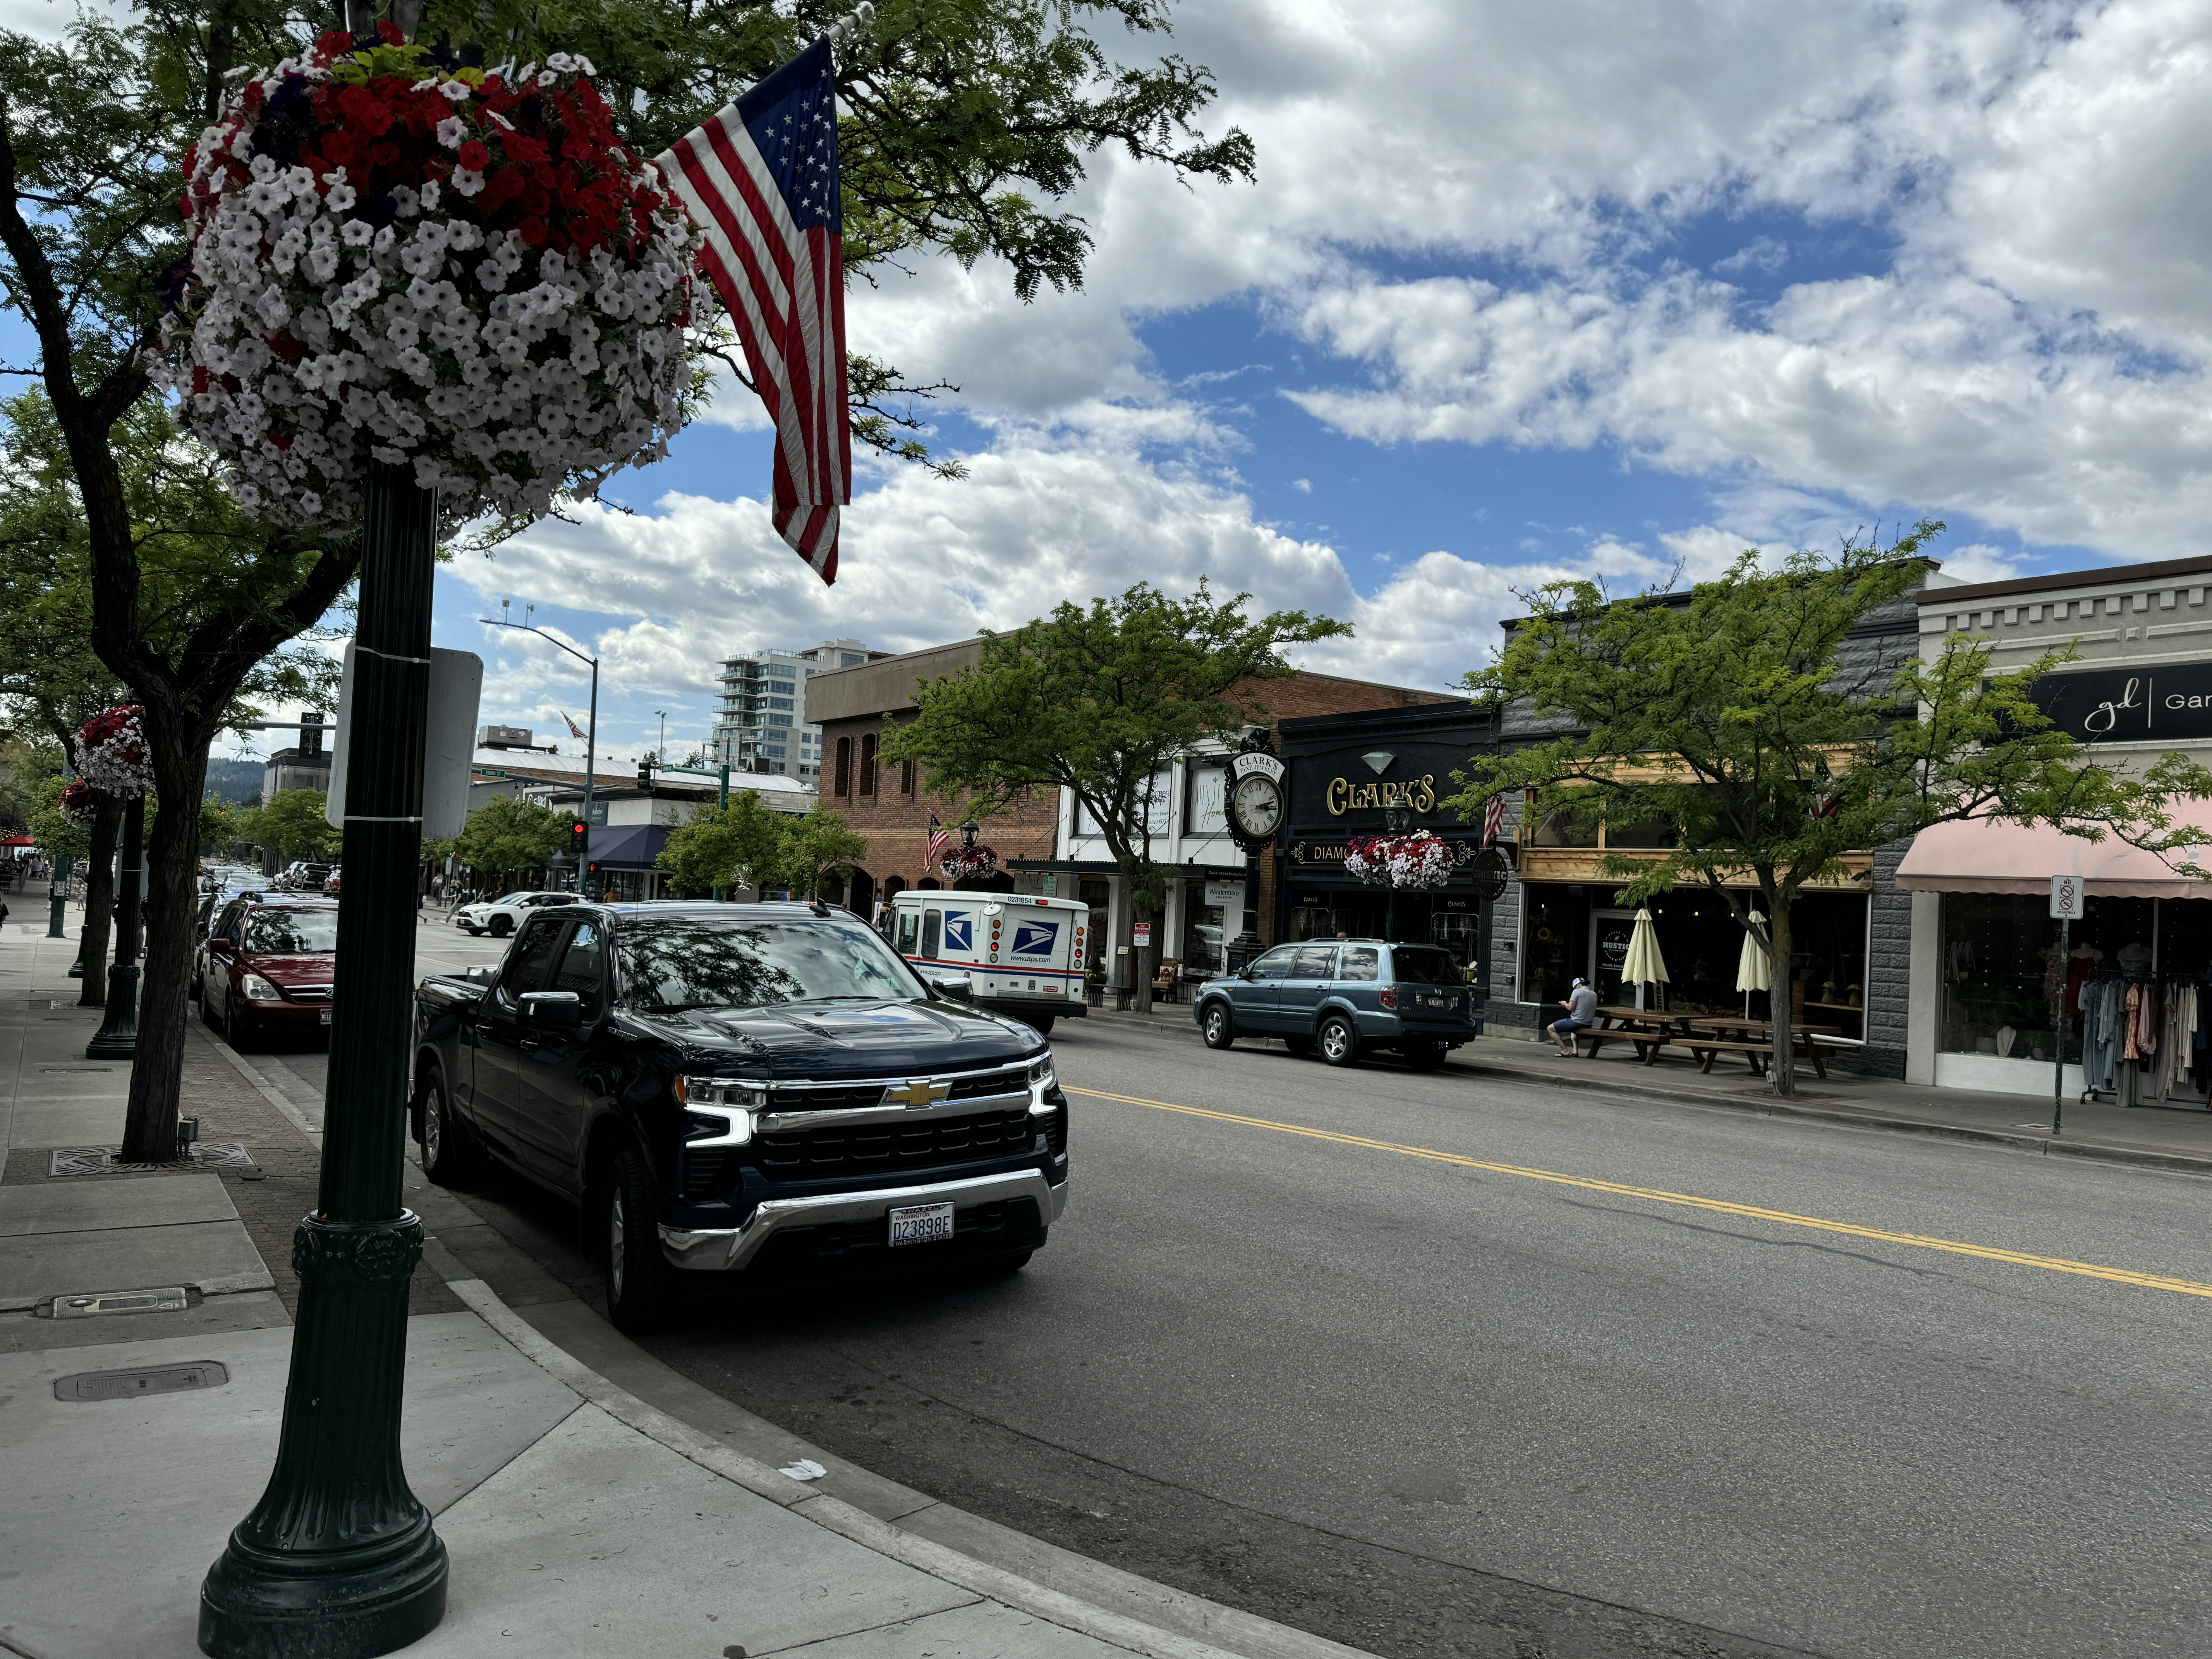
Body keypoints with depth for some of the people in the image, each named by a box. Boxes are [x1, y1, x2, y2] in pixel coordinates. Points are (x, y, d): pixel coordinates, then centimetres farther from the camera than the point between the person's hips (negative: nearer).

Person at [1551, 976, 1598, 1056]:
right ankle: (1575, 1050, 26)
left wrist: (1565, 1004, 7)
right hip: (1589, 1025, 8)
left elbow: (1571, 1008, -14)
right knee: (1573, 1029, 42)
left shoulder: (1577, 991, -8)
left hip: (1577, 1022, -8)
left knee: (1550, 1028, 4)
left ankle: (1566, 1051, 0)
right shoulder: (1594, 994, 12)